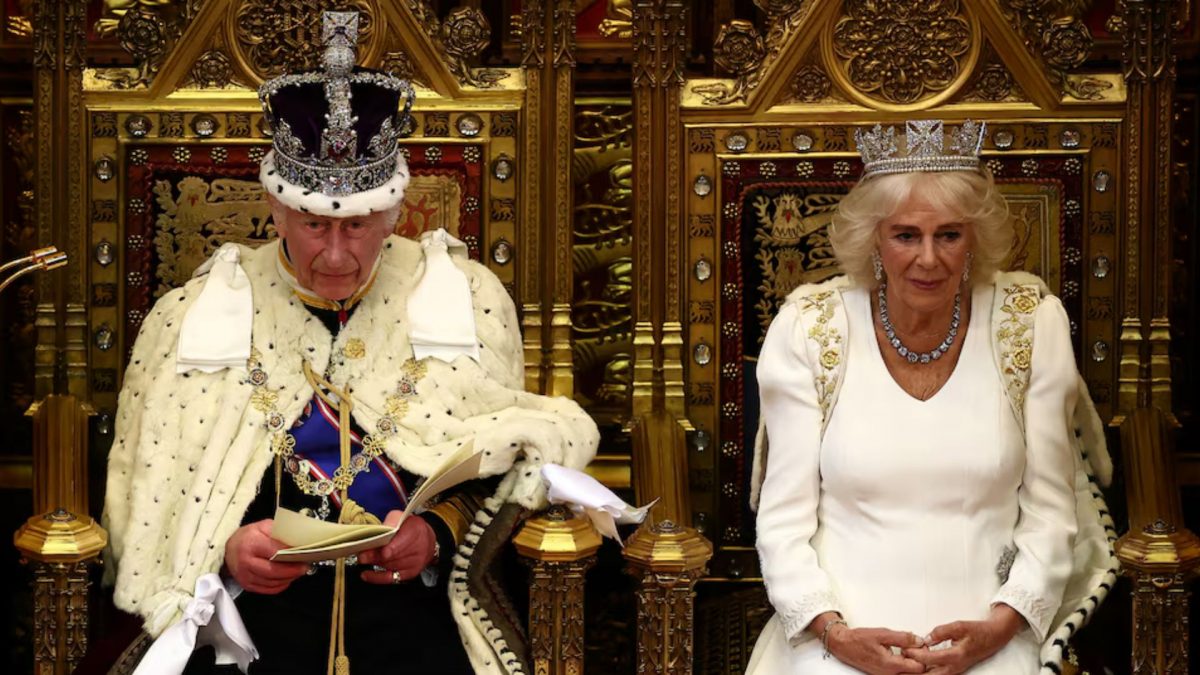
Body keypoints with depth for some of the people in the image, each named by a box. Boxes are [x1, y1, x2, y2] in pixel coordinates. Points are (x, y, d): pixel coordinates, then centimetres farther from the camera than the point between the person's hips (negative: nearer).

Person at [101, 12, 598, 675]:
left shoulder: (468, 299, 7)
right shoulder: (192, 316, 6)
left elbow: (498, 465, 10)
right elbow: (150, 503, 7)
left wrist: (437, 532, -10)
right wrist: (226, 552, -13)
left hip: (414, 603, 0)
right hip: (252, 608, 0)